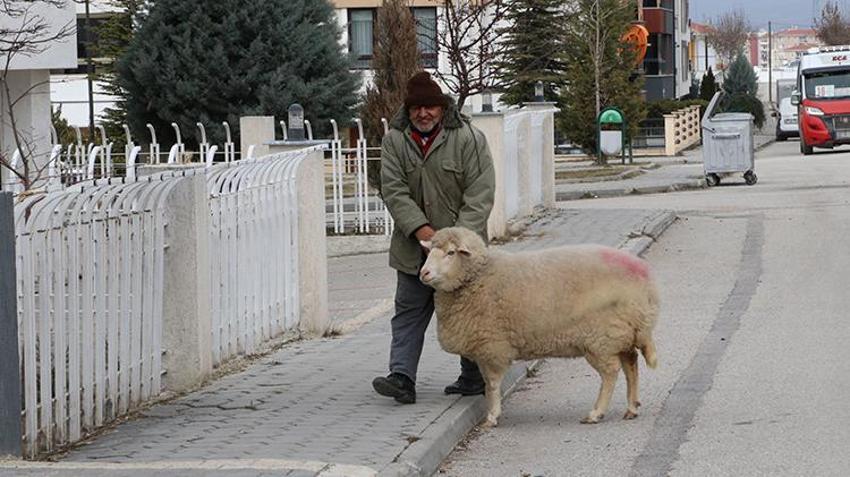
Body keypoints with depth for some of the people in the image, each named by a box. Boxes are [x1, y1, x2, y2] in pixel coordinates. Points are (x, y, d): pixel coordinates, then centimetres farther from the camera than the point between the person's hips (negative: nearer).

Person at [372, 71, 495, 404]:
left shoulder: (468, 139, -7)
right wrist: (419, 227, -19)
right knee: (409, 312, -1)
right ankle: (402, 377, -5)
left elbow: (480, 193, -11)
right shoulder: (394, 141, 2)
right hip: (413, 247, 3)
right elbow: (394, 190, -5)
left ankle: (474, 378, 18)